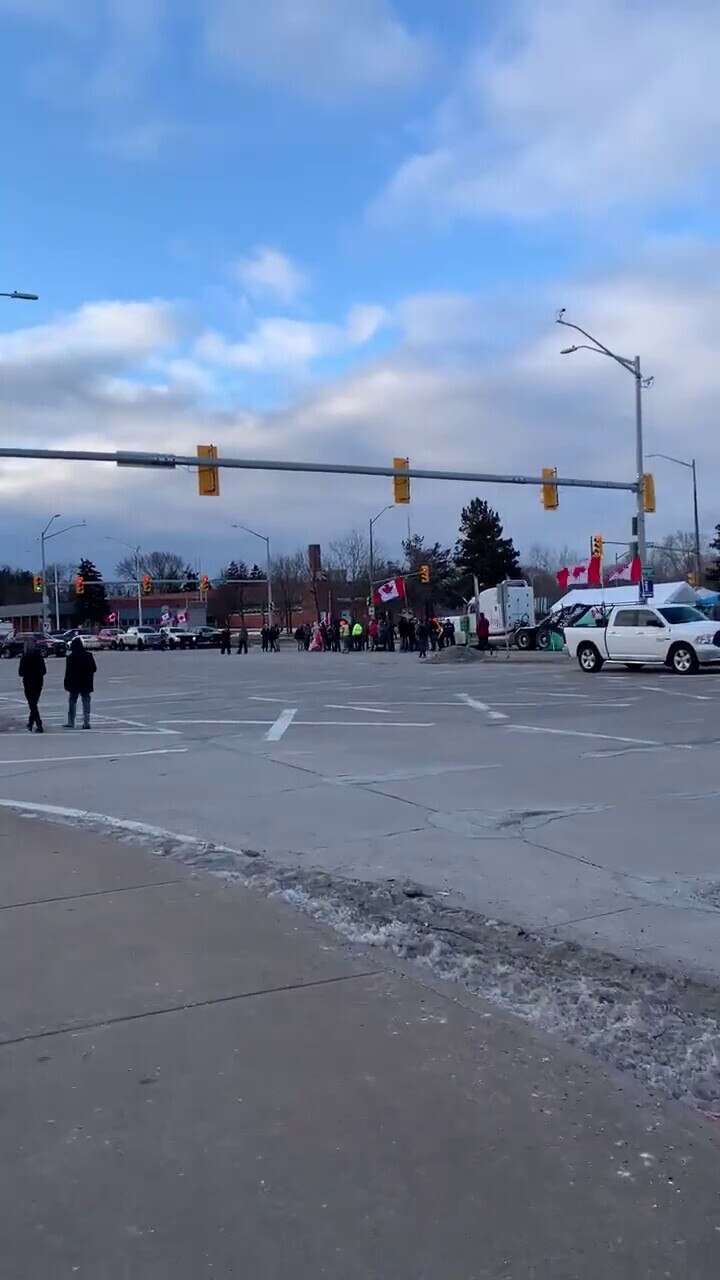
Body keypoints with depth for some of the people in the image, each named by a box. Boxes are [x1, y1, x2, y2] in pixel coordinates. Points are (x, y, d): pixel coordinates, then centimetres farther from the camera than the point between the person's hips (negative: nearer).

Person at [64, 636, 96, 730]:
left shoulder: (70, 657, -11)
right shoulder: (88, 655, -3)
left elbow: (68, 672, -10)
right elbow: (94, 669, 1)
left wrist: (66, 683, -3)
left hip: (74, 684, -2)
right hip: (86, 684, 2)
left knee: (72, 702, 9)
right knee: (86, 702, 7)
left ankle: (71, 723, 10)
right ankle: (86, 723, 3)